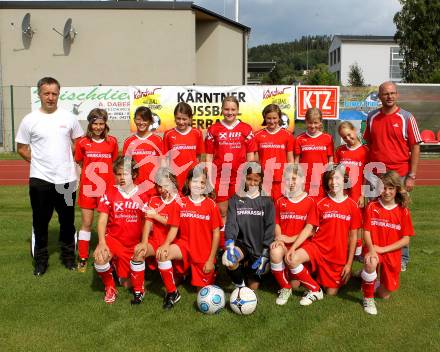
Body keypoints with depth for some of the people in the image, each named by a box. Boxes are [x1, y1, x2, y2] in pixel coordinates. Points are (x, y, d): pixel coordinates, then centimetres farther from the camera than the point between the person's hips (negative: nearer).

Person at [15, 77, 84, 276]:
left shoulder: (68, 117, 2)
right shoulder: (29, 120, -2)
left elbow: (79, 142, 12)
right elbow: (21, 148, 5)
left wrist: (67, 161, 3)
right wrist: (39, 162, -2)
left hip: (67, 179, 1)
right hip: (40, 180, -1)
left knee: (67, 221, 11)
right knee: (40, 222, 7)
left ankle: (68, 256, 27)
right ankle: (40, 260, 21)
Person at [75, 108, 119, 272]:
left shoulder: (112, 141, 0)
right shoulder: (82, 143, -1)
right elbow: (79, 164, 10)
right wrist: (89, 175, -1)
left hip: (107, 188, 0)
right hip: (88, 189, 0)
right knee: (86, 223, 6)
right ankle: (82, 258, 15)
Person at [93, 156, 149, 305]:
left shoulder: (142, 196, -1)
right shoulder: (110, 194, -3)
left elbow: (146, 221, -4)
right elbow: (102, 219, -8)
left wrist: (144, 243, -18)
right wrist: (102, 242, -22)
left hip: (133, 244, 0)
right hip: (113, 238, 0)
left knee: (127, 284, -11)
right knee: (100, 257, -29)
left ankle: (138, 290, 23)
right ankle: (109, 288, -3)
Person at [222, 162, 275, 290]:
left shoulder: (267, 201, 2)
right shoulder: (235, 200, 3)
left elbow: (270, 228, -3)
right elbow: (231, 223, -8)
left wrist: (265, 254, -11)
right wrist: (230, 242, -27)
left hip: (259, 248, 0)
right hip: (242, 243, 0)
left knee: (252, 289, 2)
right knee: (228, 259, -35)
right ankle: (239, 284, -5)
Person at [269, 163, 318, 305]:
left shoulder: (310, 202, 3)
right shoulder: (280, 202, 12)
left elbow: (309, 228, -6)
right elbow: (277, 224, 7)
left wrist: (291, 239, -17)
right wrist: (278, 238, -14)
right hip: (283, 244, 1)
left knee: (295, 284, -8)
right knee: (275, 252, -37)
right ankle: (285, 288, -12)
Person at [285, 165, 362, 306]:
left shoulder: (353, 206, -2)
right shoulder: (321, 204, -1)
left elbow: (353, 236, 2)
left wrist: (349, 263, 0)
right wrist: (293, 247, -14)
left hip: (338, 255, 0)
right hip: (317, 245, 0)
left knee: (332, 293, 3)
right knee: (292, 260, -28)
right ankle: (315, 290, -5)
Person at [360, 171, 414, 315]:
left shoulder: (403, 211, -4)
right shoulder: (372, 207, -5)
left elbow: (406, 239, -7)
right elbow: (367, 231, -7)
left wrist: (382, 249, -16)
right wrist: (371, 249, -26)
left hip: (392, 253, 2)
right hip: (374, 249, -1)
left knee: (384, 295, 5)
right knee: (371, 263, -38)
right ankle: (368, 298, -15)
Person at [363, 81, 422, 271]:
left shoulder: (407, 118, -4)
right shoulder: (372, 117, 5)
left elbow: (415, 148, -4)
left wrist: (411, 176, -9)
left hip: (399, 175, -3)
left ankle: (402, 258, 15)